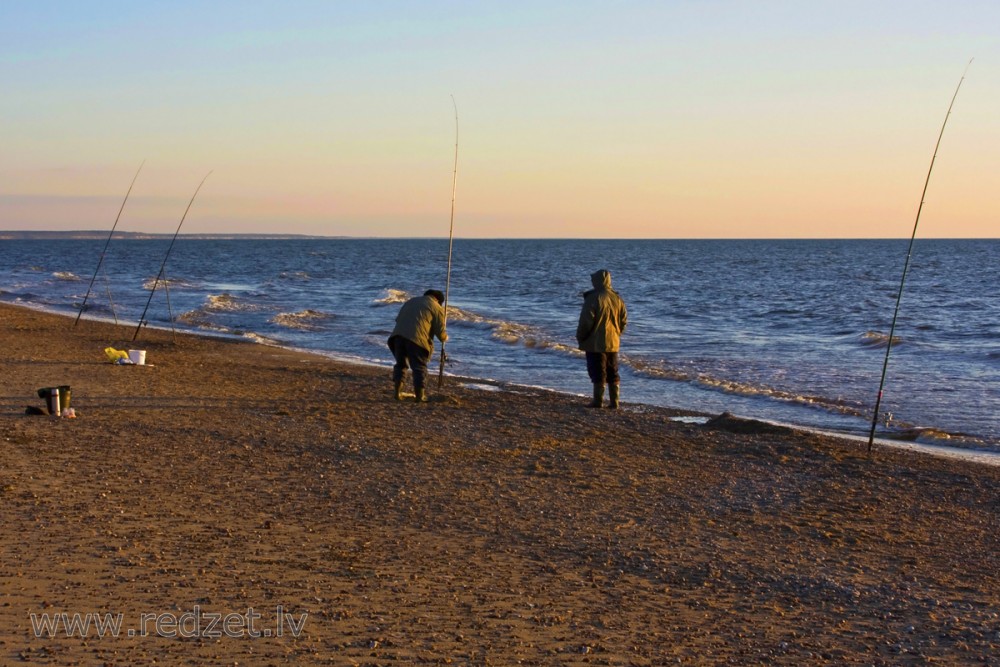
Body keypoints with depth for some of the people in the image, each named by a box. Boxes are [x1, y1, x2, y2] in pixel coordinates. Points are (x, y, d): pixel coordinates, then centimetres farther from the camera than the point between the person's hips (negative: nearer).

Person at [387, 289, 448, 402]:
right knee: (419, 367, 6)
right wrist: (445, 337, 25)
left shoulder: (411, 301, 27)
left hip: (398, 334, 5)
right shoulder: (437, 308, 9)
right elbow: (440, 331, 5)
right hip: (417, 338, -5)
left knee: (400, 363, 18)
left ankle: (397, 393, 15)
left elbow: (398, 318, 26)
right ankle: (420, 396, 8)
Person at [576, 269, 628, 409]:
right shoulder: (617, 298, 5)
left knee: (598, 372, -1)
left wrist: (580, 337, -2)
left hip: (595, 343, -6)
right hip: (613, 342, 6)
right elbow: (623, 319, 10)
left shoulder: (593, 298, -15)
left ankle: (598, 400, 0)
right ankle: (614, 401, 12)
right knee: (613, 373, 11)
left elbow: (586, 321, -15)